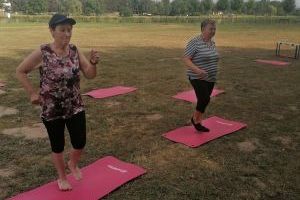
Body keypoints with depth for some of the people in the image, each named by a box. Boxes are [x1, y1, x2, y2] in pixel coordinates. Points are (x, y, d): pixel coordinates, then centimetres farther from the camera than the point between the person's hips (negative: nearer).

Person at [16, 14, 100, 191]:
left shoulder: (75, 51, -4)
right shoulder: (42, 53, -14)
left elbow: (90, 75, -5)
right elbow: (20, 72, -2)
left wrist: (93, 63, -24)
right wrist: (33, 93, -7)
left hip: (75, 107, 3)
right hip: (52, 110, -2)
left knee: (80, 143, 5)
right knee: (58, 146, 12)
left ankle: (73, 164, 40)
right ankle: (62, 177, 38)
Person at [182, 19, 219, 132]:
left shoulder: (212, 43, 10)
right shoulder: (195, 42, -15)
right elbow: (185, 59, -18)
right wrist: (197, 69, -31)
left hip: (210, 78, 7)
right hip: (198, 78, -7)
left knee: (203, 100, 10)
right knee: (205, 99, -17)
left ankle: (199, 123, 23)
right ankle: (195, 119, 8)